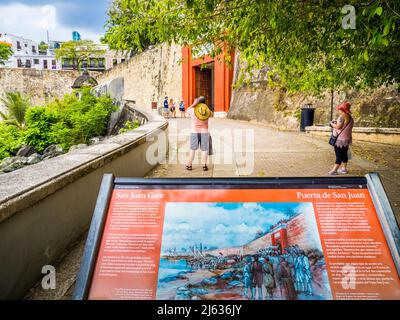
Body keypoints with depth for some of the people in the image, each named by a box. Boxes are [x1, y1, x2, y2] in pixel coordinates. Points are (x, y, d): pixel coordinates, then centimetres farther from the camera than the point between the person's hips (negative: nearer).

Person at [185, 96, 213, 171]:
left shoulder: (192, 110, -8)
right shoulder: (207, 111, -4)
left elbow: (187, 110, 15)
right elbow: (211, 113, 21)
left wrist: (193, 104, 6)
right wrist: (204, 106, 13)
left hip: (194, 132, 0)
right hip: (204, 132, 0)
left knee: (192, 149, 10)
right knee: (204, 150, 5)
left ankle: (189, 165, 14)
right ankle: (204, 166, 8)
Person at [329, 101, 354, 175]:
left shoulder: (342, 117, -16)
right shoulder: (350, 118, 9)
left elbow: (338, 127, -19)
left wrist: (332, 124, -2)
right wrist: (336, 123, 14)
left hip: (340, 139, -8)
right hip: (347, 139, 8)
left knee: (339, 155, -6)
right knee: (344, 154, 14)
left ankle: (334, 170, -3)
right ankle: (344, 168, 22)